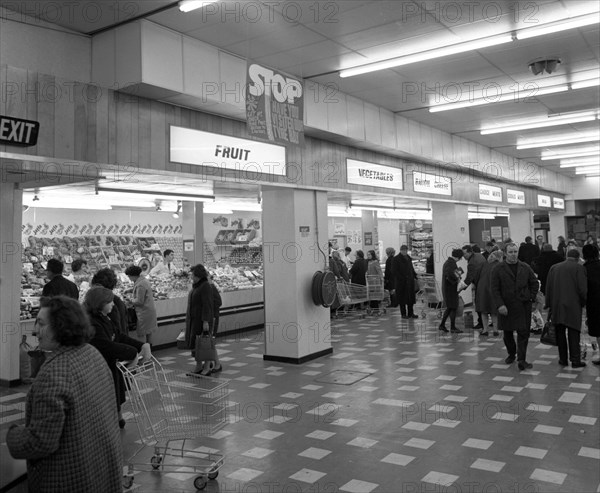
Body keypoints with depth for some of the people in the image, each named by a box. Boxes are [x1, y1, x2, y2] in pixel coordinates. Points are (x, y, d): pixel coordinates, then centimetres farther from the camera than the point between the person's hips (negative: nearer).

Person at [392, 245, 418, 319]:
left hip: (410, 282, 7)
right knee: (402, 299, 0)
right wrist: (401, 278, -17)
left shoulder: (408, 258, 17)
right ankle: (403, 314, 8)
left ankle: (410, 313, 14)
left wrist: (415, 276, 10)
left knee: (411, 298, 6)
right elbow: (394, 271, -11)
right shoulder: (396, 259, -5)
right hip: (401, 282, -6)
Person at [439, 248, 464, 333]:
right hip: (451, 289, -10)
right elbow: (449, 274, -36)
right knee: (453, 307, -1)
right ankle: (453, 328, 5)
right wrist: (457, 278, -22)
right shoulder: (452, 263, -17)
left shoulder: (447, 262, 14)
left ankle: (442, 325, 18)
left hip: (447, 288, 10)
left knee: (449, 308, 17)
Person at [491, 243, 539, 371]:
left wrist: (531, 298, 3)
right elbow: (495, 289, -6)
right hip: (506, 307, 0)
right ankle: (511, 354, 34)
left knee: (523, 333, -5)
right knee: (507, 333, 12)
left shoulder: (525, 268, 5)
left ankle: (521, 360, -3)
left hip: (523, 306, 1)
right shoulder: (498, 269, -3)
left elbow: (535, 283, 15)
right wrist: (500, 305, -15)